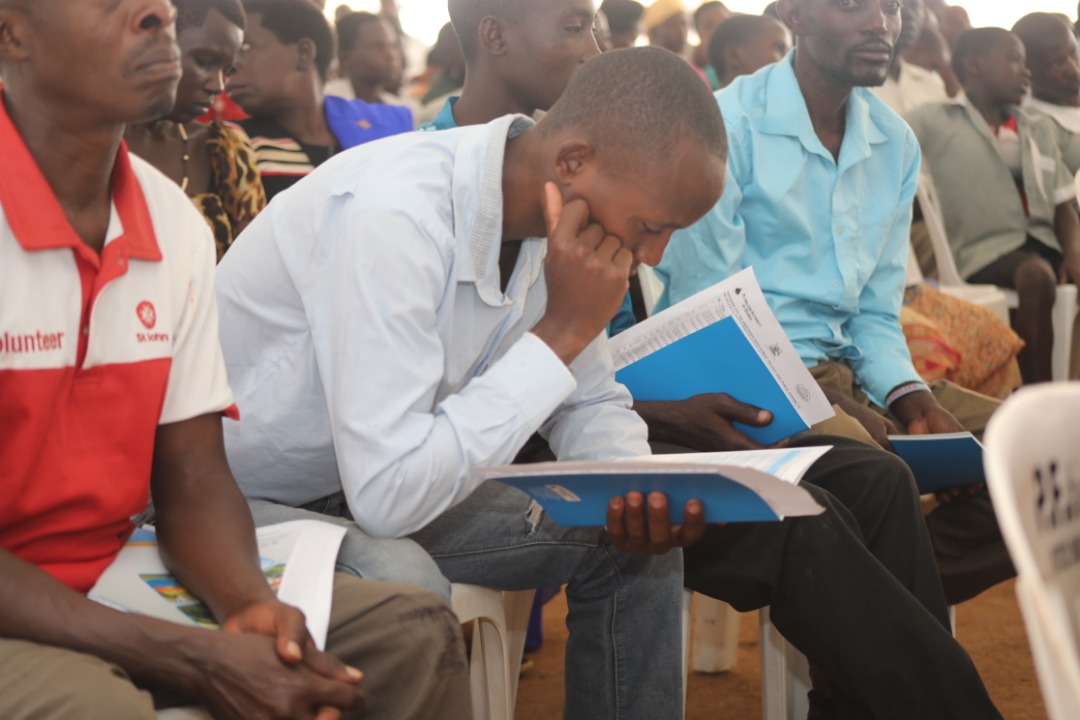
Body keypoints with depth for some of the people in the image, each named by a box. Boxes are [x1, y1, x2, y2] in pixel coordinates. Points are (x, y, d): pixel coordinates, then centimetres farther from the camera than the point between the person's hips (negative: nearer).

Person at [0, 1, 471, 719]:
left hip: (117, 589, 6)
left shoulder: (177, 224, 3)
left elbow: (192, 478, 4)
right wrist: (200, 661, -25)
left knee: (414, 633, -2)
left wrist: (253, 606, -16)